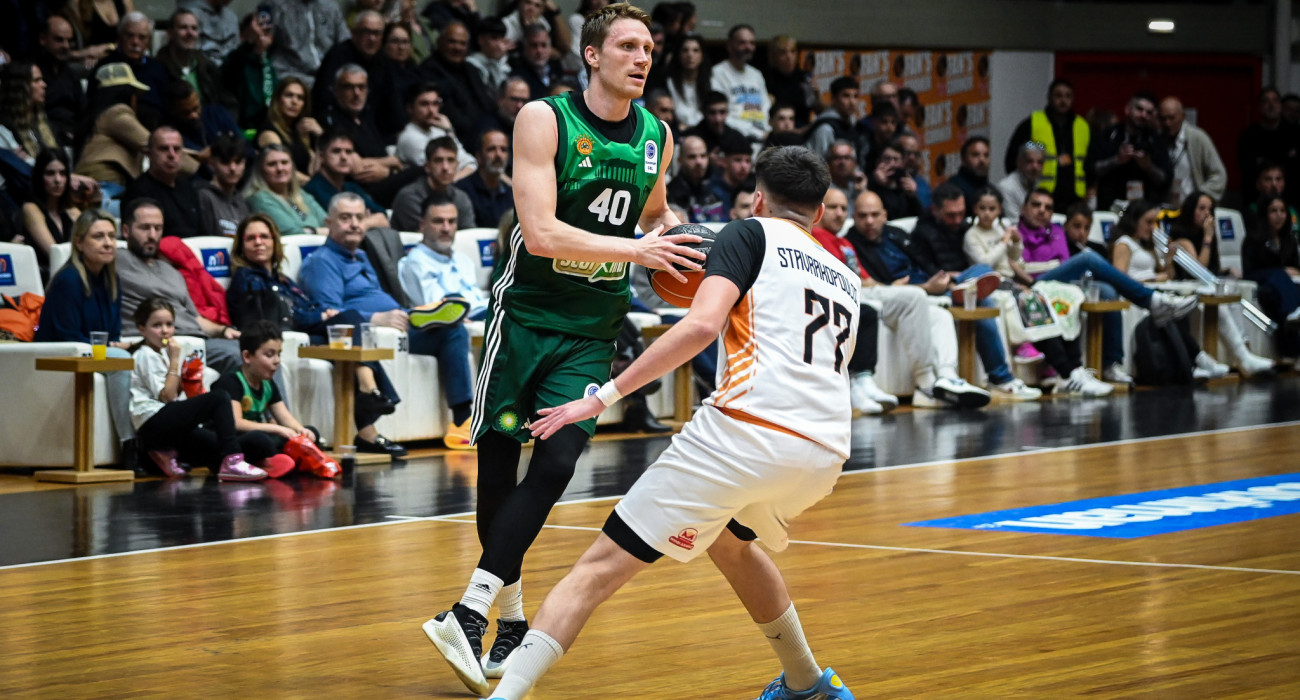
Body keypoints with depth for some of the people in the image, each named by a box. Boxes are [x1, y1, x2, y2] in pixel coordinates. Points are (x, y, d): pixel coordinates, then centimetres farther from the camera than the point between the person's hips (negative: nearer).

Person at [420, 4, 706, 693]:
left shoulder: (656, 135, 4)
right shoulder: (545, 119, -12)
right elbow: (542, 231, -22)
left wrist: (676, 250, 3)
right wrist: (637, 250, -27)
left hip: (591, 328, 3)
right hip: (525, 310, -3)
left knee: (555, 464, -13)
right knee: (497, 465, 3)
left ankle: (471, 612, -12)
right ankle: (511, 618, 18)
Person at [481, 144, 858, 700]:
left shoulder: (750, 235, 10)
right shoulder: (845, 278, 27)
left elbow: (702, 325, -8)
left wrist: (606, 396, -8)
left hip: (746, 431, -6)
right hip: (826, 452, 6)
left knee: (600, 568, -5)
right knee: (730, 539, 38)